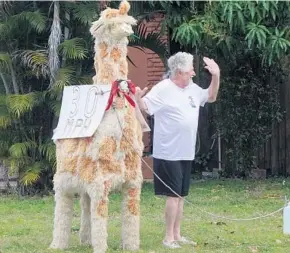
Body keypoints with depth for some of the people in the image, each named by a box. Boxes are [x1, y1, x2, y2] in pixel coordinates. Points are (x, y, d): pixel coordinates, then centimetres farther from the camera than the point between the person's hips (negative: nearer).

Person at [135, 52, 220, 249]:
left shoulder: (193, 89, 10)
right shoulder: (163, 89, -15)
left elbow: (211, 97, 25)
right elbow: (145, 107, -23)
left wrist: (216, 76, 13)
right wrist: (138, 97, -45)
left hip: (186, 153, 8)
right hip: (169, 153, -8)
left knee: (180, 195, 13)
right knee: (173, 195, -7)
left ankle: (177, 235, 21)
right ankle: (169, 237, 1)